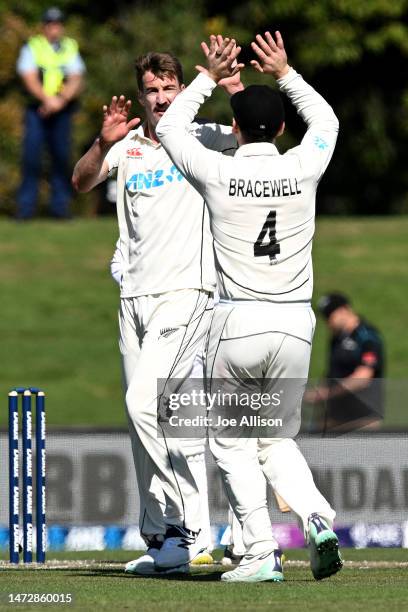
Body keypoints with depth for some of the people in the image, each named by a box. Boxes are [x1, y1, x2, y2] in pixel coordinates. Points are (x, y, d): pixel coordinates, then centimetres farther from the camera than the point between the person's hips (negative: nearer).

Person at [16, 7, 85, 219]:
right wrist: (48, 99, -21)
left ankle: (60, 205, 4)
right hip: (36, 111, -2)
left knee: (61, 157, -2)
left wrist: (61, 100, -16)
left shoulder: (71, 48, 10)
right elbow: (30, 80, -7)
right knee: (31, 157, -10)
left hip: (62, 112, 2)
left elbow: (76, 81, 1)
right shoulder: (32, 48, 3)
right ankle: (26, 207, -8)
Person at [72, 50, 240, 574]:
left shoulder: (201, 140, -1)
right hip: (135, 295, 6)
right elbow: (81, 182, -6)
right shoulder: (127, 147, 9)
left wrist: (232, 86, -32)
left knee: (145, 403, -19)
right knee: (143, 415, 7)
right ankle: (160, 539, 13)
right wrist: (104, 145, -26)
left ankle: (188, 529, -12)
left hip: (187, 291, -6)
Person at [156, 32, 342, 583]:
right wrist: (285, 75, 26)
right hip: (294, 324, 3)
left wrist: (209, 77, 18)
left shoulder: (218, 174, -6)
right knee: (278, 438, 17)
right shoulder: (303, 169, -1)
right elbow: (325, 120, 23)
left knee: (233, 442, 10)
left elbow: (170, 128, 14)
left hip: (237, 323, -3)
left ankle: (262, 553, -1)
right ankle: (317, 518, -10)